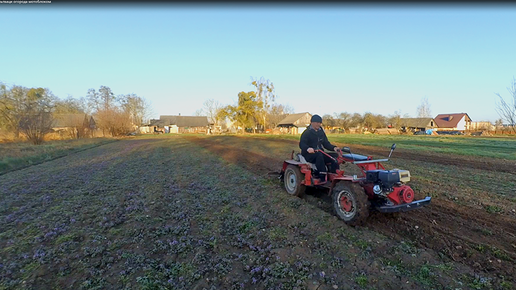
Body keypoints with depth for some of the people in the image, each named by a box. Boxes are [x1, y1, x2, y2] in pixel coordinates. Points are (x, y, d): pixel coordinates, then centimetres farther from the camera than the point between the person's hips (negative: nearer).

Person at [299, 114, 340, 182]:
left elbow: (326, 143, 16)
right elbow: (301, 144, -13)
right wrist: (307, 148, -36)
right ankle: (322, 177, -39)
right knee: (319, 155, -37)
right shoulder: (307, 132, -4)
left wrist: (333, 148, -4)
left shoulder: (321, 132, 16)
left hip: (320, 153, 6)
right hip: (308, 154, -6)